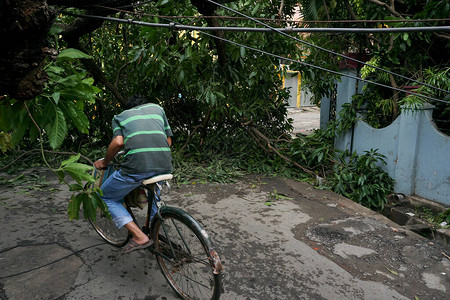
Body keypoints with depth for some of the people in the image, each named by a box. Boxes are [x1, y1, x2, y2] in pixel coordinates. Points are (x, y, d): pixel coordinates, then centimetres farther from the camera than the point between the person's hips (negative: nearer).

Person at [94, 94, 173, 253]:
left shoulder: (120, 116, 21)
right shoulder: (157, 108, 28)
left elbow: (118, 142, 1)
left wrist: (104, 162, 17)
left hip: (137, 165, -4)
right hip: (165, 166, 4)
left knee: (106, 197, 19)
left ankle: (139, 236, 4)